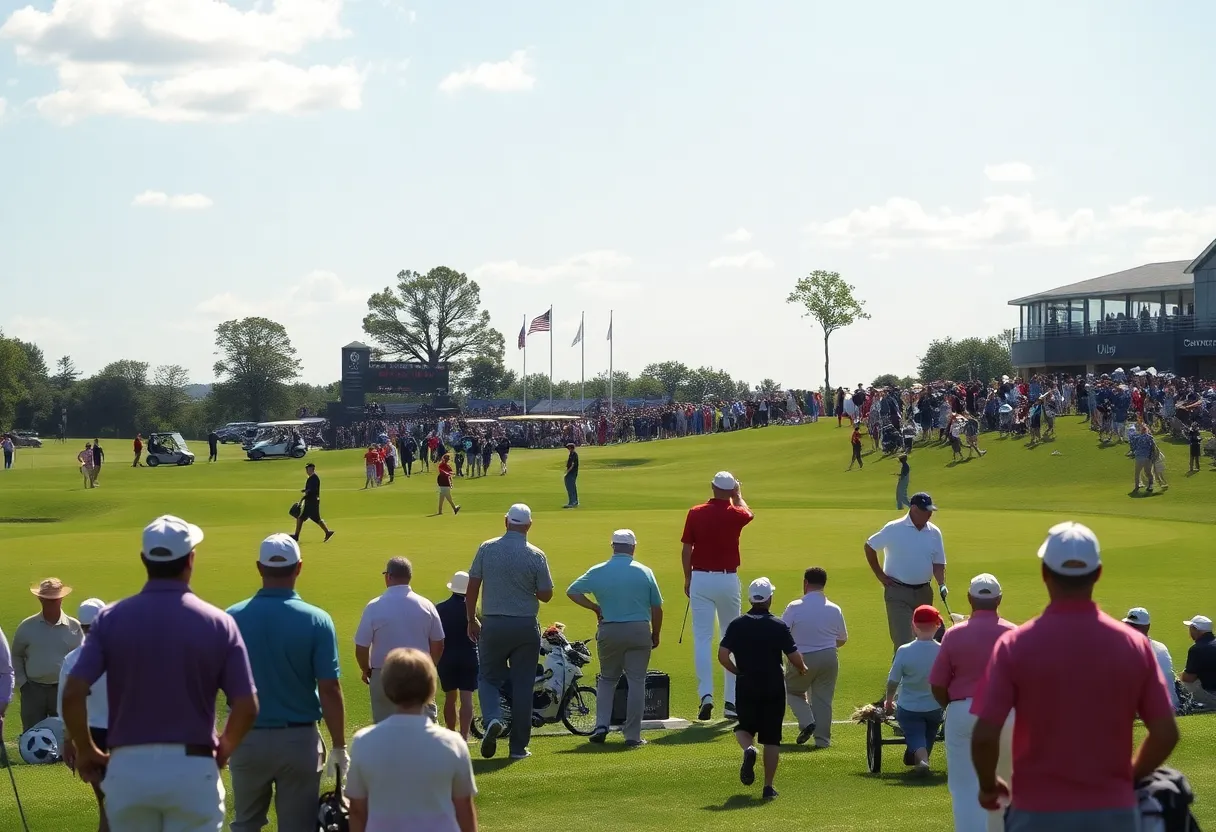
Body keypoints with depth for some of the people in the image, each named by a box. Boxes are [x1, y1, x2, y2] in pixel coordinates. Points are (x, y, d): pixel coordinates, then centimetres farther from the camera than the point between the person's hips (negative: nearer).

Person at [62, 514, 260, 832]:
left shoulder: (111, 618, -1)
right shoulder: (218, 623, -3)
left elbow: (73, 694, -8)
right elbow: (247, 707, -5)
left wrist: (86, 752, 7)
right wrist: (222, 751, 13)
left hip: (128, 768, 2)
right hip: (192, 770, -1)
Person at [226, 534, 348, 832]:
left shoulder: (233, 617, -6)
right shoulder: (316, 620, -11)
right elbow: (330, 690, -12)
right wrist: (339, 746, -3)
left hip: (248, 738, 1)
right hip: (299, 740, -1)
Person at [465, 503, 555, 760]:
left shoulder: (486, 549, -4)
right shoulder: (536, 556, -7)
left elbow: (472, 587, -2)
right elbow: (546, 595, -3)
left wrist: (471, 620, 9)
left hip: (492, 624, 0)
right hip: (525, 626, 0)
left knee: (488, 677, 13)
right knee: (522, 686, 7)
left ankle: (492, 718, -16)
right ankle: (518, 746, 8)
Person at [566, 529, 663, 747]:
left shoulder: (598, 572, 0)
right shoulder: (645, 572, -1)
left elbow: (572, 591, 3)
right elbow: (657, 608, 2)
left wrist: (595, 607, 10)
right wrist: (655, 636, 14)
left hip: (609, 631, 1)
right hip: (639, 631, -1)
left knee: (607, 679, 18)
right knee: (636, 682, 3)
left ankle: (601, 725, 3)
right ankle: (632, 735, 1)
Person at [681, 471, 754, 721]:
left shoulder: (696, 513, -4)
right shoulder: (736, 514, -3)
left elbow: (686, 549, 0)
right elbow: (749, 514, 23)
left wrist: (687, 578, 12)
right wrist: (738, 496, 37)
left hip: (700, 578, 0)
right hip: (728, 580, 1)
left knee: (702, 638, -1)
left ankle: (705, 694, -16)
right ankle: (731, 699, 10)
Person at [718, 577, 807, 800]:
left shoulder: (737, 625, -2)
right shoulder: (778, 626, -6)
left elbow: (723, 656, -8)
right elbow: (795, 657, -7)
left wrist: (737, 671, 11)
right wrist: (803, 669, 15)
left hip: (747, 688, 1)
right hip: (774, 688, -1)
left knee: (744, 728, 18)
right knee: (771, 738, 7)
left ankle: (748, 749, -16)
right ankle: (768, 786, 4)